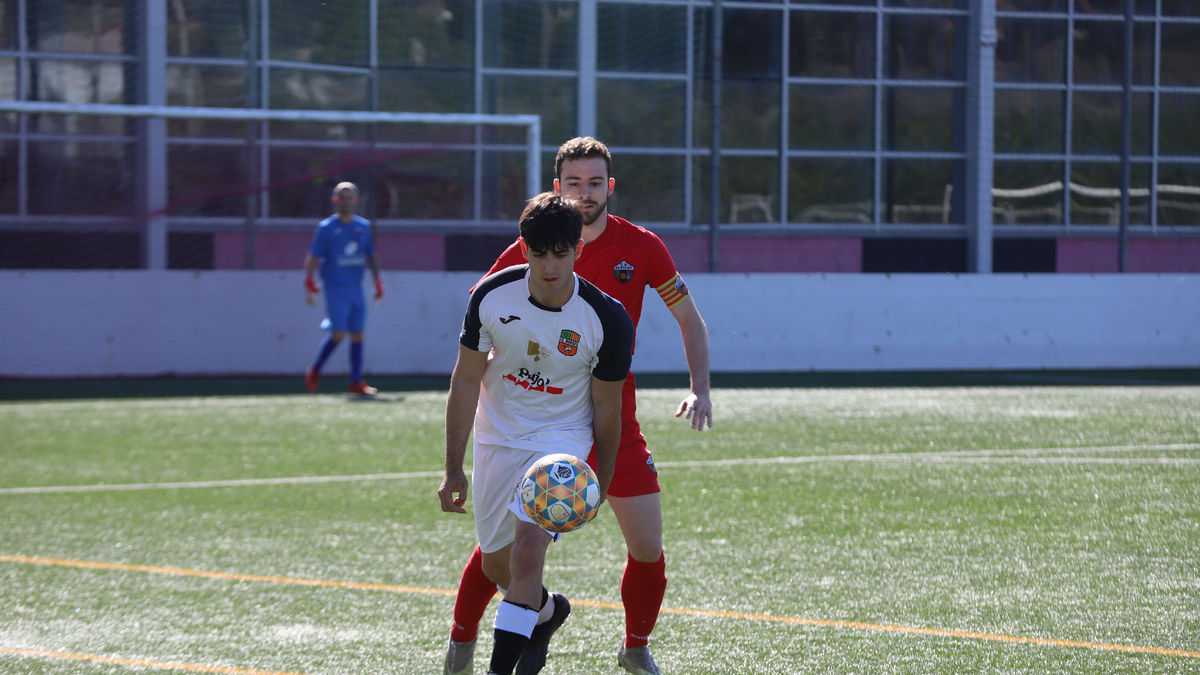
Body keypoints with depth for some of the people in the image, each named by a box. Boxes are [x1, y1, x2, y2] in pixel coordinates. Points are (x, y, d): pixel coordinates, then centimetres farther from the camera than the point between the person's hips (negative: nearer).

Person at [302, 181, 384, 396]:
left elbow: (371, 255, 21)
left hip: (356, 288, 5)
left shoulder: (364, 226, 10)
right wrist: (308, 282, -16)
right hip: (335, 288, -5)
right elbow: (313, 257, -5)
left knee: (357, 334, 2)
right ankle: (314, 370, 8)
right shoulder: (326, 227, -3)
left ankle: (356, 382, 7)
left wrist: (378, 280, 16)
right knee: (338, 333, -13)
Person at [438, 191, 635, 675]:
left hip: (562, 438, -3)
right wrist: (453, 468, -4)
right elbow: (465, 382, -4)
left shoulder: (607, 319, -20)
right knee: (496, 566, 12)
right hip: (498, 436, 3)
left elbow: (606, 407, -6)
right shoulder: (491, 297, -15)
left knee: (529, 542, -25)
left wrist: (602, 481, 4)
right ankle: (547, 611, 46)